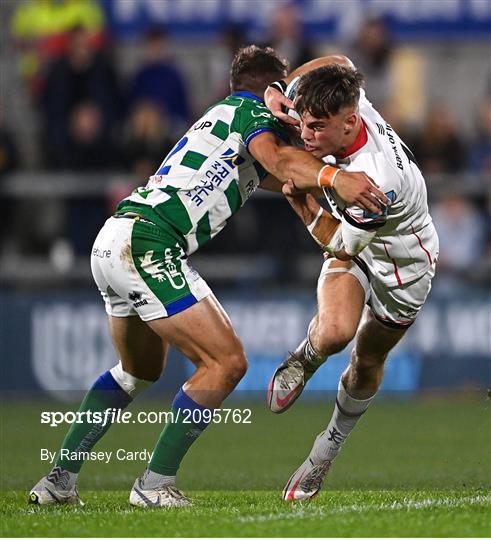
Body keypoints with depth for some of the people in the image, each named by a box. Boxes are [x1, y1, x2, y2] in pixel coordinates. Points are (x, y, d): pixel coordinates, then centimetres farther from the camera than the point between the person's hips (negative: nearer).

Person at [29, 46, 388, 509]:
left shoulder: (220, 115, 28)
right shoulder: (254, 112, 2)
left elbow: (278, 176, 36)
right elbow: (276, 158, -20)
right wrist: (333, 177, -34)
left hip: (112, 241, 10)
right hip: (148, 243, -10)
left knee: (140, 369, 28)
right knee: (226, 362, -6)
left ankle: (59, 479, 25)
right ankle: (155, 484, -6)